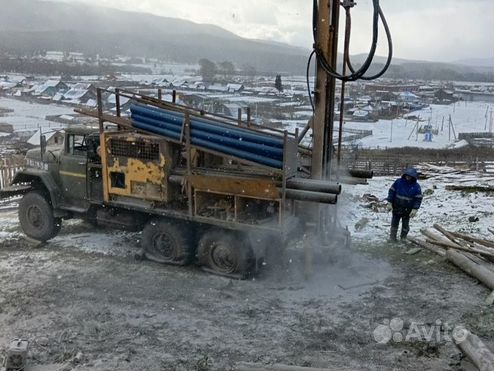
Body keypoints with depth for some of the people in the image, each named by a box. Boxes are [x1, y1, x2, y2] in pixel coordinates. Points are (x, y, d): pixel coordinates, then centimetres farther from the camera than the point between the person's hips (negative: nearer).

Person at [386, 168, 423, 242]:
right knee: (394, 223, 11)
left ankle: (403, 238, 26)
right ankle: (392, 237, 24)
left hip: (407, 210, 0)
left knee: (405, 224, 11)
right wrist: (389, 203, -6)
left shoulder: (416, 186, -10)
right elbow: (391, 191, -2)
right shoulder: (398, 182, -8)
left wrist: (415, 209, -13)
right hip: (396, 207, 1)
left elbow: (418, 199, -7)